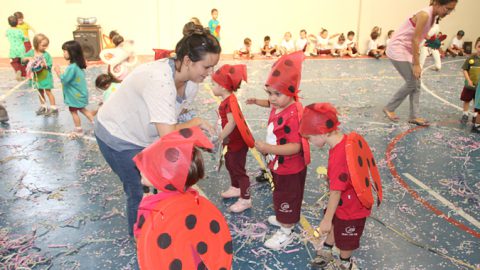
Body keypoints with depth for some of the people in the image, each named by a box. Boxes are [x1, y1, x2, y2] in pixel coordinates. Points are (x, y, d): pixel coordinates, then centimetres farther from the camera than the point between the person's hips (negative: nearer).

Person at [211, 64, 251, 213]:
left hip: (237, 143, -10)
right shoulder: (228, 100, 4)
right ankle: (235, 188, 44)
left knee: (238, 170, 1)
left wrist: (219, 138, -25)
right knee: (230, 165, 25)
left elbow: (231, 123, -31)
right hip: (232, 142, 10)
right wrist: (223, 137, 10)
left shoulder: (229, 101, -25)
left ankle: (245, 200, 14)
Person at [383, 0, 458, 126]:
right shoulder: (425, 14, -22)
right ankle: (389, 108, 9)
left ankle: (414, 116, 14)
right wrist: (416, 64, -20)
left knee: (416, 84, 7)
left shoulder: (432, 16, 6)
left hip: (407, 49, 9)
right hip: (398, 49, -9)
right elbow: (415, 40, -23)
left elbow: (419, 37, 11)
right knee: (412, 83, -6)